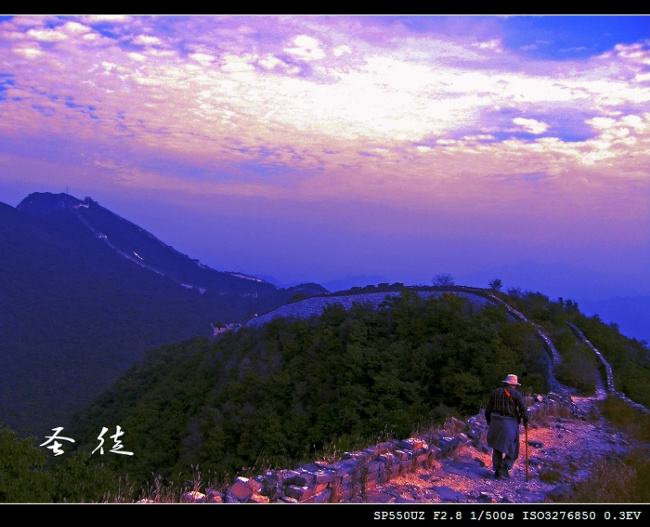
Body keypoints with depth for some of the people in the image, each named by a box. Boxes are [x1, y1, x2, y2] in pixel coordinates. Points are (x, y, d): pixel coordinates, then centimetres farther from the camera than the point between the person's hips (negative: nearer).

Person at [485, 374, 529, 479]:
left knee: (497, 448, 15)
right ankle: (505, 467, -9)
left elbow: (488, 407, 8)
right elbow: (523, 408, -13)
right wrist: (525, 421, 1)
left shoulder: (496, 392, 7)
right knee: (513, 449, 8)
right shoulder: (516, 394, -4)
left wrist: (488, 419, 21)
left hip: (495, 423, 4)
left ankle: (497, 471, 12)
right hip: (510, 424, -4)